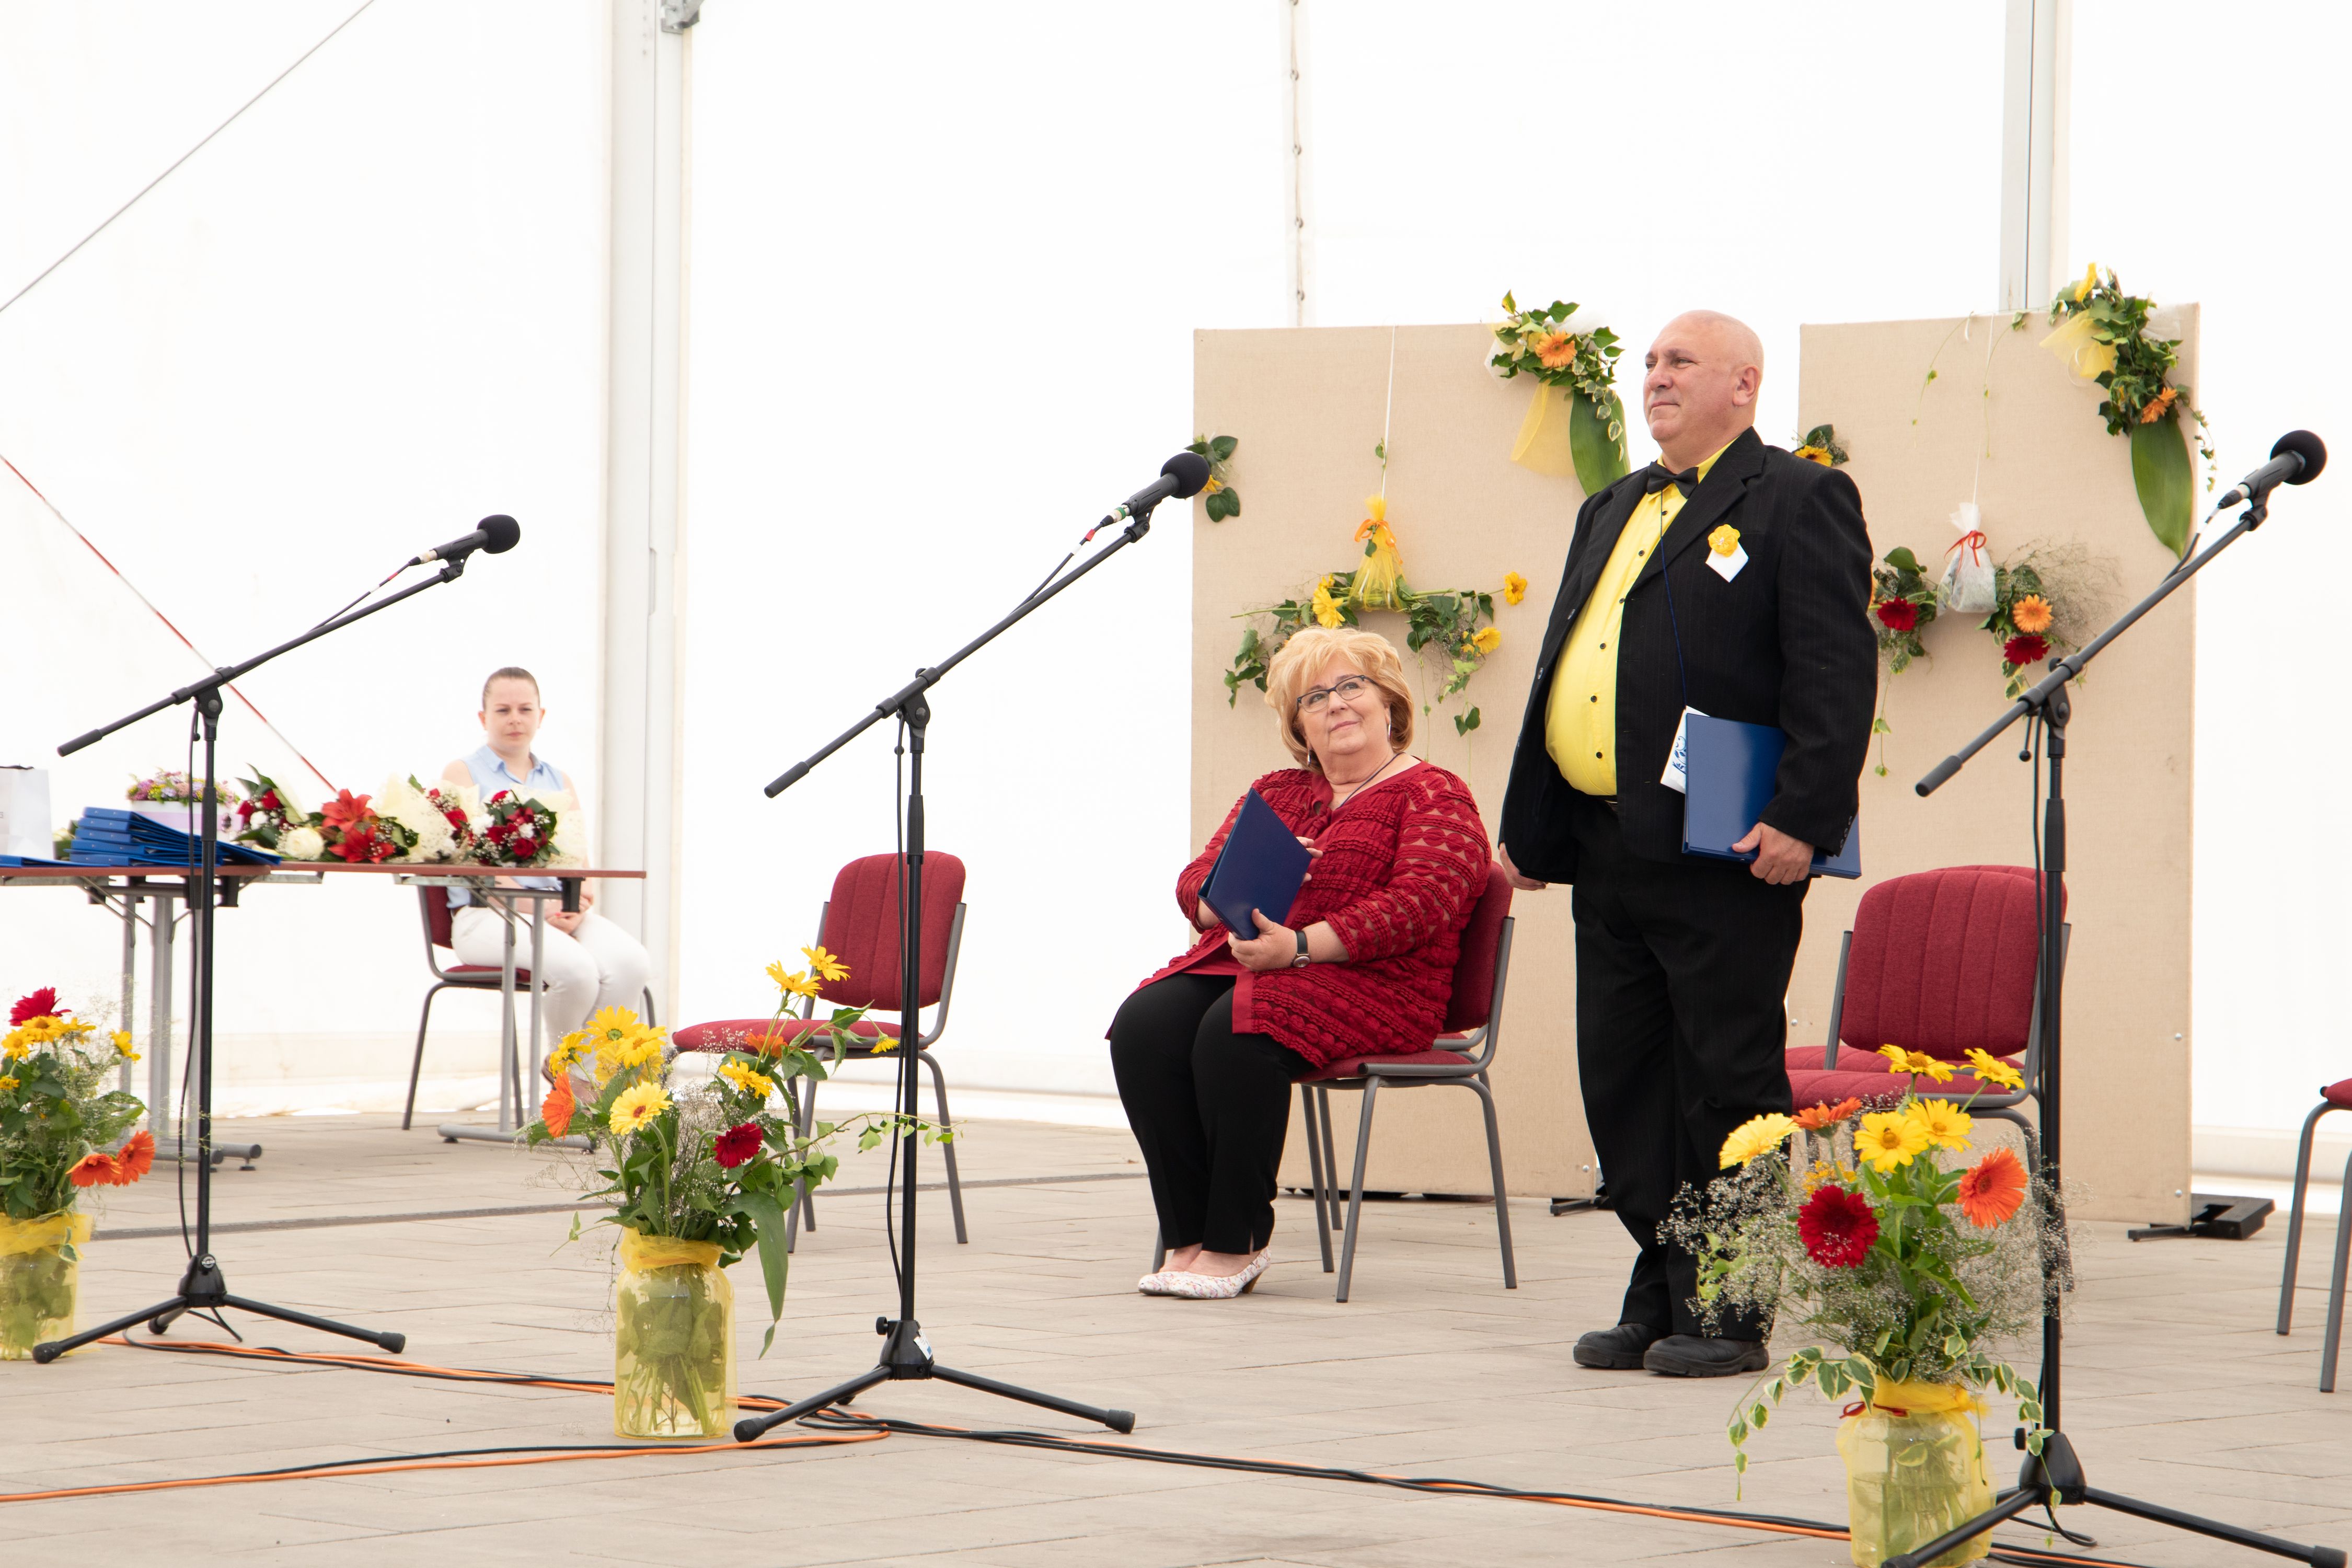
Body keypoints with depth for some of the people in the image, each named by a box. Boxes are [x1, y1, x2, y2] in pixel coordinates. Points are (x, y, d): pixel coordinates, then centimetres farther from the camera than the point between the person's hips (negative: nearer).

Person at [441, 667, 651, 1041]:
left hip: (562, 914, 5)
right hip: (487, 914, -5)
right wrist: (539, 909, -17)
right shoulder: (462, 773, 9)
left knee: (630, 964, -29)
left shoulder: (558, 780, 25)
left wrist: (579, 905, -11)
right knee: (576, 968, -34)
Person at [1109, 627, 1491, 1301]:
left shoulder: (1434, 795, 4)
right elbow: (1194, 885, 17)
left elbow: (1419, 903, -12)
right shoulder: (1276, 792, 24)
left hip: (1368, 981, -6)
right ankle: (1190, 1238, -21)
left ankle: (1237, 1244, -23)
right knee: (1144, 1025, -25)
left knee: (1236, 1032, -35)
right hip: (1242, 960, 6)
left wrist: (1301, 945, -22)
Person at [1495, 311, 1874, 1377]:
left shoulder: (1797, 502, -3)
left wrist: (1803, 820, -20)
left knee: (1725, 1081, -2)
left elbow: (1836, 674, -11)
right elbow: (1560, 669, 23)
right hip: (1608, 856, 8)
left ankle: (1728, 1315, 5)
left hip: (1723, 853, -8)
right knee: (1622, 1080, 10)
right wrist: (1529, 828, 18)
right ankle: (1662, 1299, 19)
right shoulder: (1611, 511, 21)